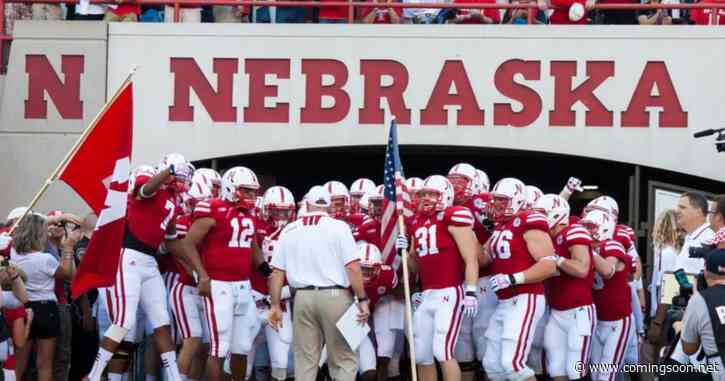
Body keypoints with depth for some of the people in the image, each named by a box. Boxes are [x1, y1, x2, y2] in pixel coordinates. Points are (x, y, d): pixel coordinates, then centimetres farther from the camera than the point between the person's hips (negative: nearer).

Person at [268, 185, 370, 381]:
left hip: (303, 297, 3)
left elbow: (277, 272, 7)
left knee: (305, 360, 9)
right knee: (344, 359, 4)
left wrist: (275, 305, 13)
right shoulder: (338, 227, -3)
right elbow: (353, 267, -9)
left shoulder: (289, 231, 7)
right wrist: (362, 299, -4)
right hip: (335, 296, -3)